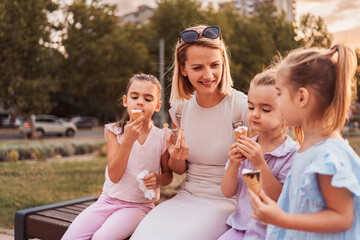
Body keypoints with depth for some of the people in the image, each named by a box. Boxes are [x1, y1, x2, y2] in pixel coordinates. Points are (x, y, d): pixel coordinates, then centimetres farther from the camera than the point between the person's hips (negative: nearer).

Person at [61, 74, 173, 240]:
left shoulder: (161, 137, -3)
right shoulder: (115, 131, -2)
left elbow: (168, 175, 10)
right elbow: (114, 176, -13)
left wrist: (158, 178, -14)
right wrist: (128, 141, -24)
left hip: (138, 205, -2)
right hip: (108, 200, 2)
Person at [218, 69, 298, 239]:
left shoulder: (292, 153, -13)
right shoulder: (244, 146, 2)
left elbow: (282, 199, -18)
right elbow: (228, 193, 3)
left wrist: (259, 164, -24)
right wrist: (233, 165, -15)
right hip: (240, 226, 5)